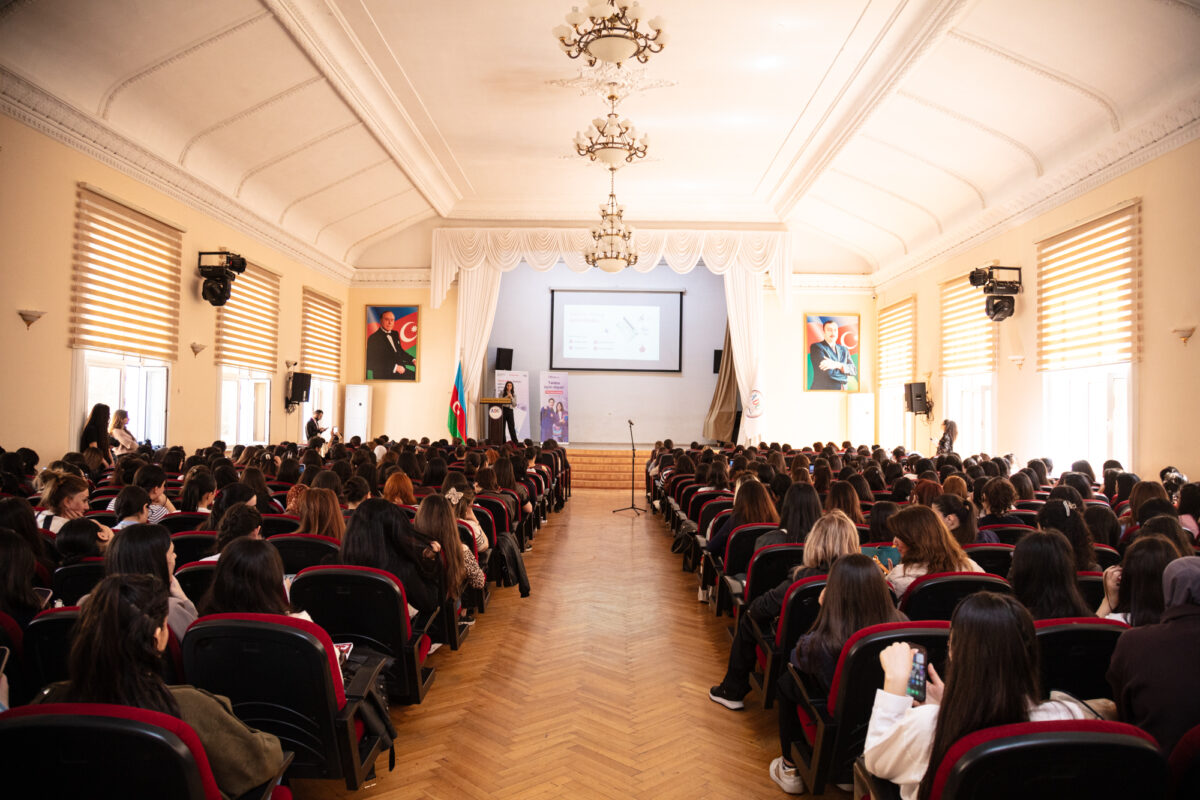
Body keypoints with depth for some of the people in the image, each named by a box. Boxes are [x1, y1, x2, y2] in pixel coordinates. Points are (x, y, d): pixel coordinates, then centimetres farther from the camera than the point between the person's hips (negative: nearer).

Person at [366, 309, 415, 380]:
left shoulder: (395, 334, 16)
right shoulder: (374, 338, -7)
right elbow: (373, 363, -14)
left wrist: (413, 361, 8)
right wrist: (395, 367, -19)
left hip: (400, 370, 8)